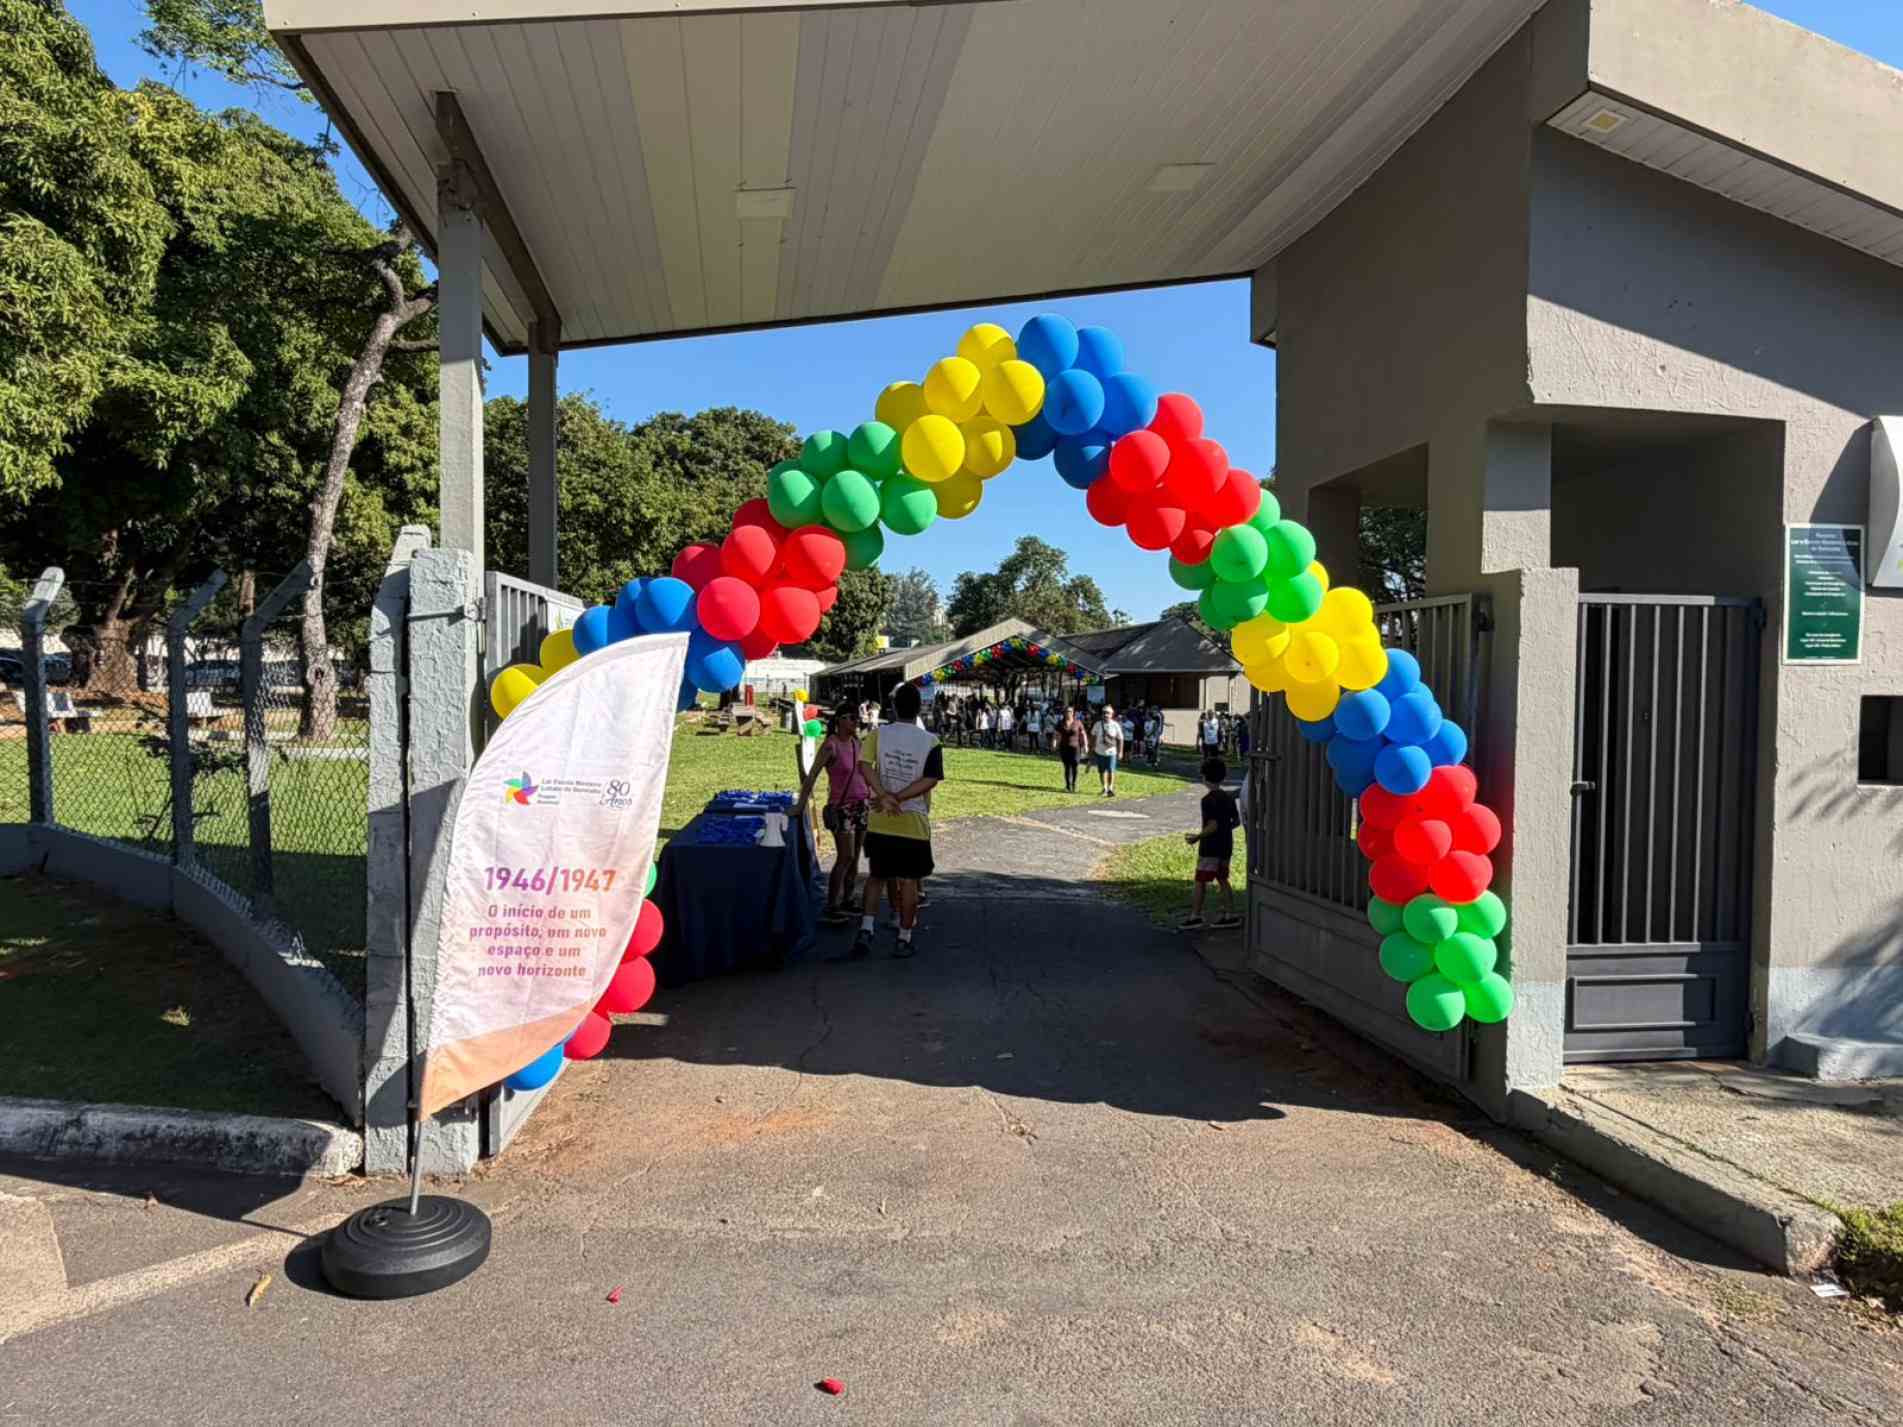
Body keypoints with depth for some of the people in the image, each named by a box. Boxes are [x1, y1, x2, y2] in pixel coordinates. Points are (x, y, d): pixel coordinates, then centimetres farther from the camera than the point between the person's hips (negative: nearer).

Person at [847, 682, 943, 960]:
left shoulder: (878, 734, -2)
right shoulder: (930, 742, -4)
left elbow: (865, 766, -16)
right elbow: (930, 780, -15)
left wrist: (885, 797, -21)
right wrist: (897, 799, -17)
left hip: (881, 822, 1)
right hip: (914, 822, -1)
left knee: (876, 876, 14)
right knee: (909, 881, 9)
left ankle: (865, 932, -1)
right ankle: (904, 940, 15)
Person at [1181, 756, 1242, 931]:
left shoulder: (1209, 800, -17)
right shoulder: (1228, 797, 7)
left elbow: (1213, 826, -21)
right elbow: (1236, 820, 13)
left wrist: (1197, 837, -13)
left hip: (1210, 848, -8)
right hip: (1226, 846, 8)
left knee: (1200, 881, 0)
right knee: (1222, 880, 14)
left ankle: (1195, 917, 3)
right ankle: (1230, 915, 14)